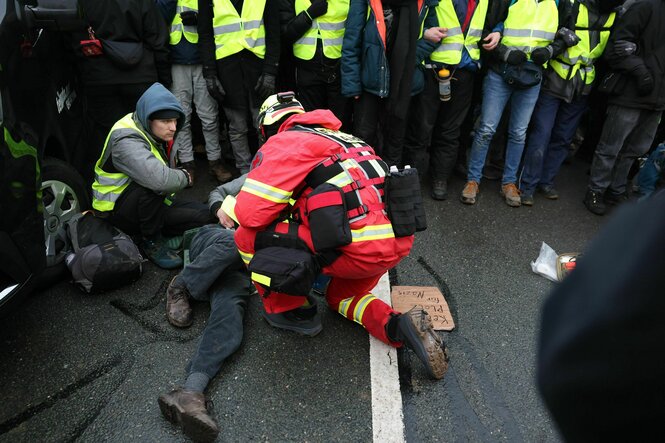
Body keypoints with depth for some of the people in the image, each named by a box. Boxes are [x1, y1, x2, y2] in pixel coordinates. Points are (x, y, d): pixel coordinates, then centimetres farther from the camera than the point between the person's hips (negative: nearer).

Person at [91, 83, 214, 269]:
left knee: (202, 214, -5)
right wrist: (184, 177, -25)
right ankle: (151, 241, -16)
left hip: (153, 201, 8)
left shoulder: (156, 133, 0)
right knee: (153, 184, -37)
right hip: (116, 210, -7)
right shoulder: (126, 140, -28)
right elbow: (160, 179, -43)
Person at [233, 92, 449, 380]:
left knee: (248, 237, 4)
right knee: (341, 297, 34)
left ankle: (293, 312, 19)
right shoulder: (344, 138, 24)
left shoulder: (284, 142, 0)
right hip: (398, 241, 9)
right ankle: (400, 327, 10)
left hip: (361, 247, -8)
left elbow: (250, 213, -7)